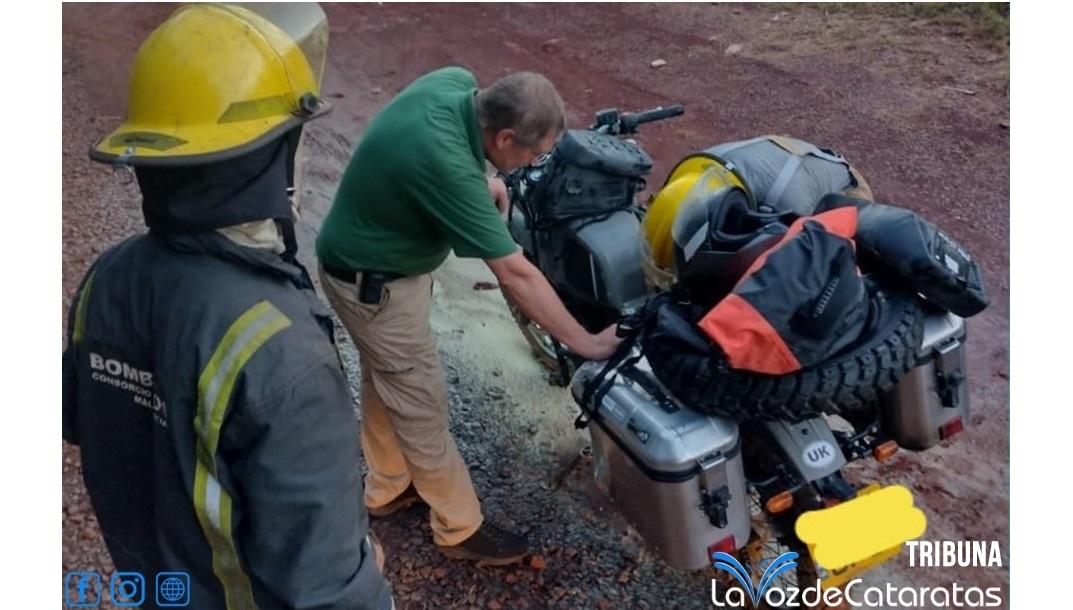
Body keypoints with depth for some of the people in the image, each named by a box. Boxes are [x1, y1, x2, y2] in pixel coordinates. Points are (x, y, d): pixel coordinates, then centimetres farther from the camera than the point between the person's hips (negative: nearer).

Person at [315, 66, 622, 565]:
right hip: (374, 282, -9)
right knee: (420, 398, 3)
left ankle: (388, 487, 44)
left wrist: (481, 183, -2)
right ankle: (460, 528, 21)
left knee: (386, 375, 23)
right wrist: (585, 343, -23)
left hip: (375, 255, 9)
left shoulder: (457, 84, -13)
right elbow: (516, 275, -32)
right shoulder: (447, 167, -38)